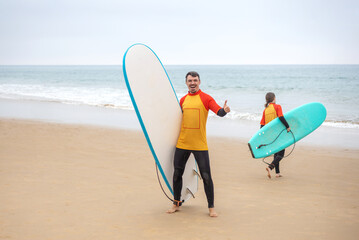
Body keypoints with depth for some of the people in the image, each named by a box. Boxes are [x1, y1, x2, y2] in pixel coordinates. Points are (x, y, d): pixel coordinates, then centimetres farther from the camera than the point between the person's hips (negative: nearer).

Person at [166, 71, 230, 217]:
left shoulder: (206, 98, -3)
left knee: (206, 176, -4)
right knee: (177, 173, 10)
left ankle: (211, 207, 9)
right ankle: (176, 204, 26)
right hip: (182, 143, 5)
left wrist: (224, 111, -37)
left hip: (199, 144, -5)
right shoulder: (183, 100, 12)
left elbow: (218, 111, -17)